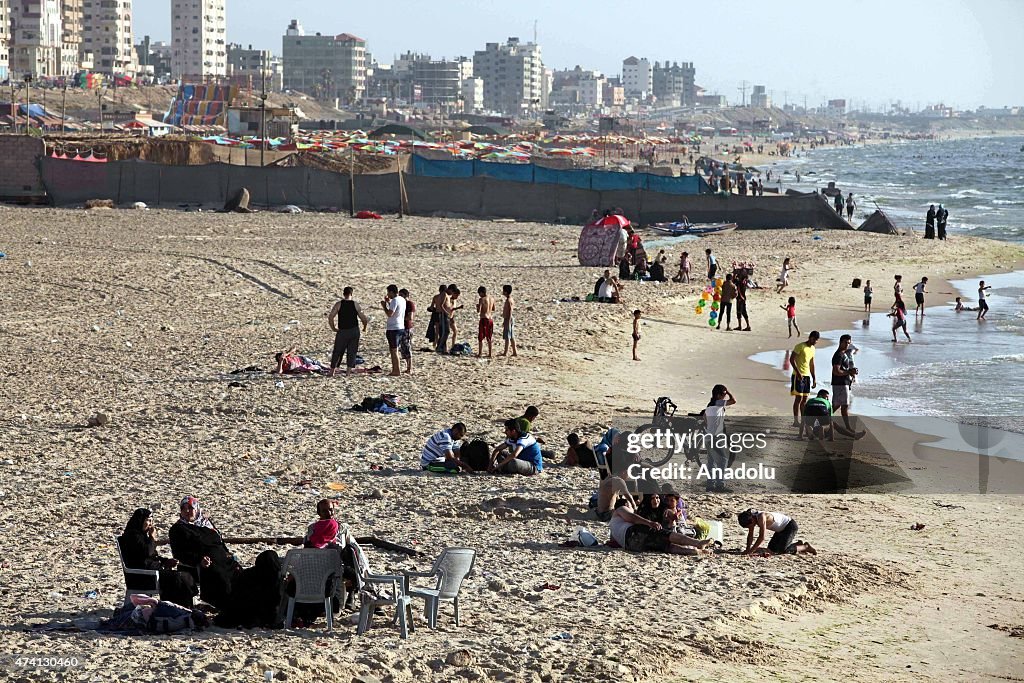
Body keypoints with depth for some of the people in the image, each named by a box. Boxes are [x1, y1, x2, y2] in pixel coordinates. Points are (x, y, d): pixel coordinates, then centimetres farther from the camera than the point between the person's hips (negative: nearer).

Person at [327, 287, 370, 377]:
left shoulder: (339, 304, -3)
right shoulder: (355, 304, -1)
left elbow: (330, 317, -8)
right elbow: (363, 318, -1)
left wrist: (333, 328, 5)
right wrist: (365, 327, 17)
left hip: (342, 331, -1)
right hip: (354, 331, 1)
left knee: (337, 352, 8)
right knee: (352, 352, 8)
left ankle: (332, 371, 7)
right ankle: (348, 371, 3)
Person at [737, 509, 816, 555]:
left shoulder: (761, 518, -32)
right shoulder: (752, 518, -8)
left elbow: (761, 537, -34)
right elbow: (750, 535, 1)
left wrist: (751, 551, -33)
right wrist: (748, 549, -9)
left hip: (790, 526, -9)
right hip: (781, 529, 9)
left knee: (780, 550, -17)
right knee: (771, 549, 7)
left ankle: (805, 547, 1)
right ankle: (797, 544, 22)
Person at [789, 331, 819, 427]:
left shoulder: (812, 349, 15)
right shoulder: (800, 346, -10)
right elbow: (791, 359, -16)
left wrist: (814, 378, 18)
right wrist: (798, 372, -23)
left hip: (807, 376, 8)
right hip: (798, 376, -8)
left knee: (805, 399, 8)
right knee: (798, 398, -8)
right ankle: (796, 421, -7)